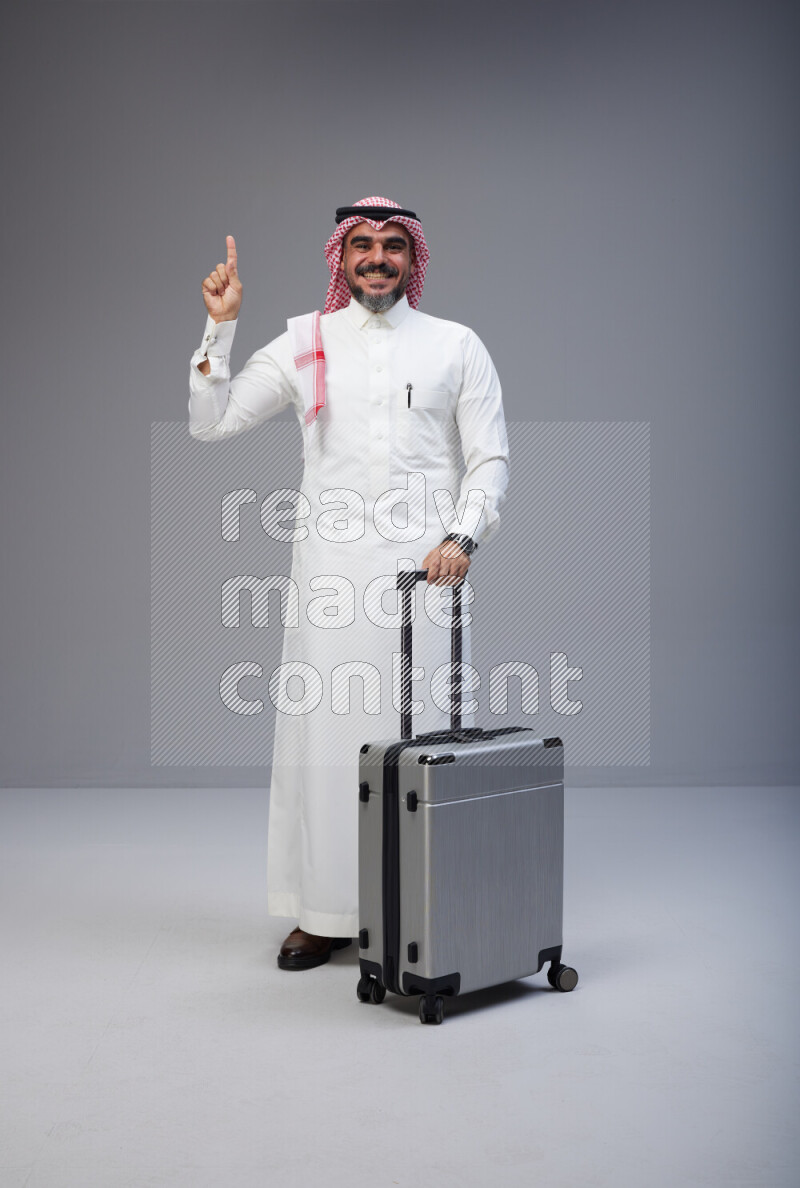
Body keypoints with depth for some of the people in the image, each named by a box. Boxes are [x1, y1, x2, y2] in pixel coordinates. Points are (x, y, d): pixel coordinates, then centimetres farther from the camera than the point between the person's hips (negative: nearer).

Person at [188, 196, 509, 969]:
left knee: (425, 733, -2)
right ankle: (325, 912, 11)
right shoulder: (306, 344, 11)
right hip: (331, 568, 1)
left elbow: (490, 459, 6)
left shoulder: (456, 346, 9)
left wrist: (462, 537, -9)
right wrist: (220, 328, 1)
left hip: (425, 565, -1)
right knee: (325, 728, 1)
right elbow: (210, 423, 9)